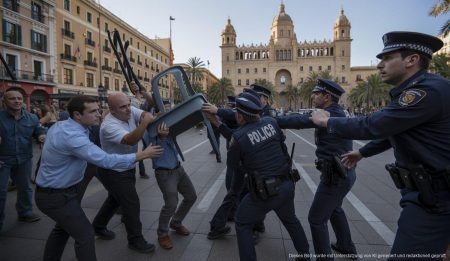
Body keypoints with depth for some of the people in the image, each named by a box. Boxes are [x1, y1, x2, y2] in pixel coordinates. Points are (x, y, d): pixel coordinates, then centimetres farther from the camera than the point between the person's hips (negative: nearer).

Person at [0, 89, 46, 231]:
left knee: (25, 187, 17)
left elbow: (39, 131, 8)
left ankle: (25, 212, 36)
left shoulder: (32, 118, 1)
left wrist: (42, 136, -14)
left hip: (24, 159, 4)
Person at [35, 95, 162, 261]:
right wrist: (141, 155, -33)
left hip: (61, 190, 10)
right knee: (85, 234, -3)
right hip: (56, 196, -10)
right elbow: (106, 160, -37)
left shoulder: (60, 125, -2)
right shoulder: (72, 136, -32)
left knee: (62, 228, 27)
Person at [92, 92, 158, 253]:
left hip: (127, 168, 8)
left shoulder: (130, 111, -9)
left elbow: (147, 115, -20)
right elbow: (131, 140, -42)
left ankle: (98, 225, 47)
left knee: (115, 199, 24)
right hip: (114, 172, -8)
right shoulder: (109, 126, -30)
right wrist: (145, 123, -55)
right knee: (132, 203, -2)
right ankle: (135, 240, 16)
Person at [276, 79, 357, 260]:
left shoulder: (331, 114, -20)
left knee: (316, 218, 3)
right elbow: (305, 118, 7)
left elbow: (300, 121, -27)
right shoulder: (336, 113, 10)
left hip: (336, 176, -10)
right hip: (345, 172, 11)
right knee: (334, 208, 30)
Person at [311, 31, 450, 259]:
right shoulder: (414, 92, 10)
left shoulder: (429, 91, -23)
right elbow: (392, 132, 23)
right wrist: (363, 152, 33)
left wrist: (327, 122, -10)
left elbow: (372, 126, -25)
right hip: (424, 191, 10)